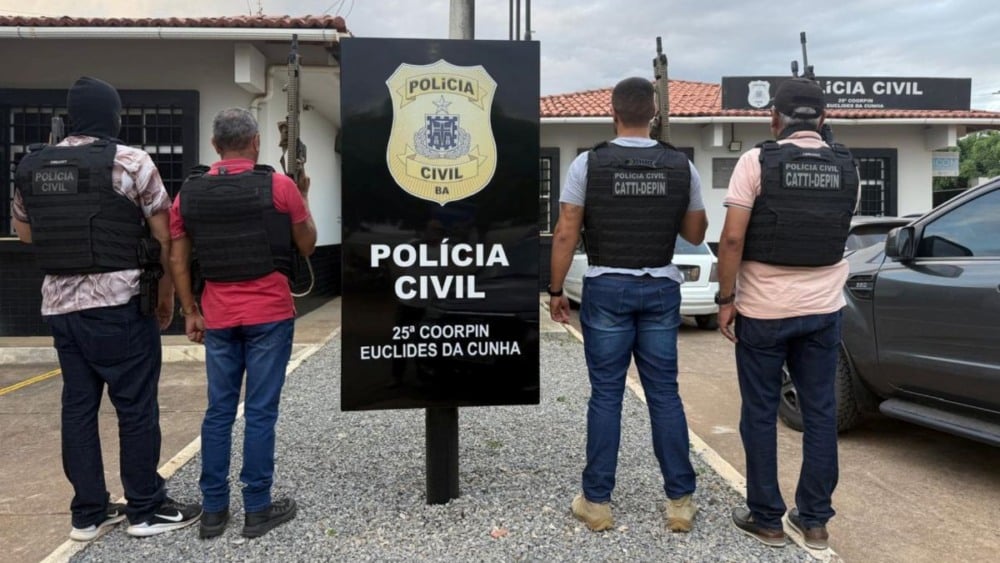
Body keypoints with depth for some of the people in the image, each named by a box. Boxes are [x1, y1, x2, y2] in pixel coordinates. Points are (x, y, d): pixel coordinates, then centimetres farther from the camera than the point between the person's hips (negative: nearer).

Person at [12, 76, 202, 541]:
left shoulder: (31, 167, 9)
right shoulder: (131, 162, -8)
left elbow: (23, 231, 22)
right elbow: (164, 236, -5)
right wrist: (167, 291, 6)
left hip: (60, 303, 6)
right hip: (119, 303, -6)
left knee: (78, 405, 11)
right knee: (136, 407, 3)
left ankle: (88, 512, 19)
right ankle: (146, 509, 12)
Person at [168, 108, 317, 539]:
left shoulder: (188, 193, 5)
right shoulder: (280, 186, -6)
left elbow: (178, 260, 7)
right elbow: (307, 246, 5)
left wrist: (190, 312, 15)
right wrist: (304, 197, 17)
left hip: (218, 318, 4)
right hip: (270, 314, -3)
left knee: (219, 411, 11)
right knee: (260, 412, 2)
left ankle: (213, 509, 18)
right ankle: (257, 509, 10)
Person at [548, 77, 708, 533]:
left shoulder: (588, 164, -6)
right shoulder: (681, 166, 1)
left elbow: (565, 234, -8)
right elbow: (696, 234, 8)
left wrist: (556, 290, 1)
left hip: (606, 289, -2)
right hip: (660, 289, 2)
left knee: (606, 395, 5)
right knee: (664, 394, 9)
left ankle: (597, 502, 12)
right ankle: (680, 500, 16)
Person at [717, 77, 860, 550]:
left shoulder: (757, 161, -11)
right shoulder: (846, 168, 3)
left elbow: (733, 238, -15)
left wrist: (725, 299, -7)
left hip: (764, 309, -4)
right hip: (823, 308, 4)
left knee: (761, 414, 7)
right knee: (820, 412, 11)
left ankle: (766, 519, 16)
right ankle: (814, 520, 20)